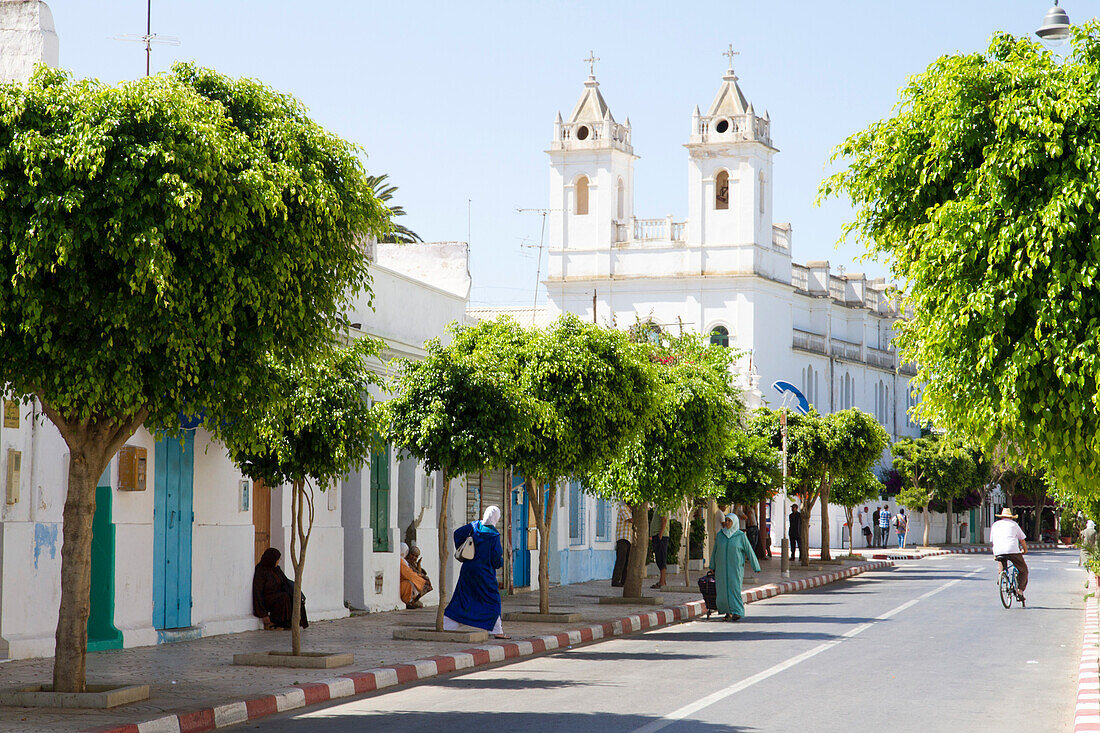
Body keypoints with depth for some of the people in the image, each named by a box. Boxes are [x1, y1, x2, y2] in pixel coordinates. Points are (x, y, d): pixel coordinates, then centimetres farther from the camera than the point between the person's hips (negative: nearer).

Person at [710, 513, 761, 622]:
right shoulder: (720, 535, 6)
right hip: (722, 567, 3)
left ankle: (738, 612, -12)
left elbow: (749, 551, 0)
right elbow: (715, 551, 15)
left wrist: (756, 567, -1)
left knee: (734, 588, -14)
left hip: (735, 567, -3)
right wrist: (712, 567, 19)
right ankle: (728, 612, 13)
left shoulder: (740, 536, -3)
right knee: (723, 590, 0)